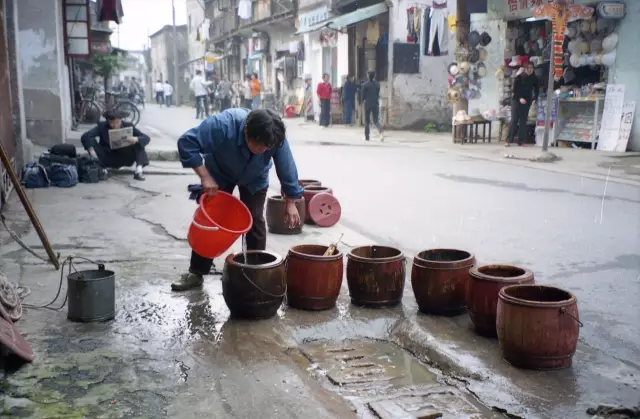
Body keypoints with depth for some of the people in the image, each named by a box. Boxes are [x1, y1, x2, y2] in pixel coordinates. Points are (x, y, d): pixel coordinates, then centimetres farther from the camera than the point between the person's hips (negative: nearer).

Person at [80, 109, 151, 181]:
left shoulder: (128, 126, -10)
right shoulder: (102, 126, -12)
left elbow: (146, 138, -14)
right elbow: (85, 136, -22)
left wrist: (137, 139, -37)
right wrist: (90, 149, -41)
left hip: (123, 159, 0)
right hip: (107, 159, 0)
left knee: (139, 143, -21)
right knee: (91, 140, -23)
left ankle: (138, 170, -32)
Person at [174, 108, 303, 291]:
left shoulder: (276, 138, -36)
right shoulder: (223, 125, -43)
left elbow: (287, 168, -21)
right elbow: (186, 142, -38)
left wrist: (290, 203, -14)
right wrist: (206, 177, -39)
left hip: (254, 179, 1)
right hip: (219, 173, -1)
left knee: (254, 221, -5)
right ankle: (196, 272, 9)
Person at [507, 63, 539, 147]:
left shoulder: (535, 79, 1)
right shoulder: (519, 77, -6)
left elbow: (537, 90, 8)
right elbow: (515, 89, -6)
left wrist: (534, 99, -6)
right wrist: (520, 98, -17)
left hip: (527, 102, 2)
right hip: (516, 100, -2)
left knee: (523, 121, 3)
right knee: (514, 120, -7)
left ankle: (521, 141, 5)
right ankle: (509, 140, -5)